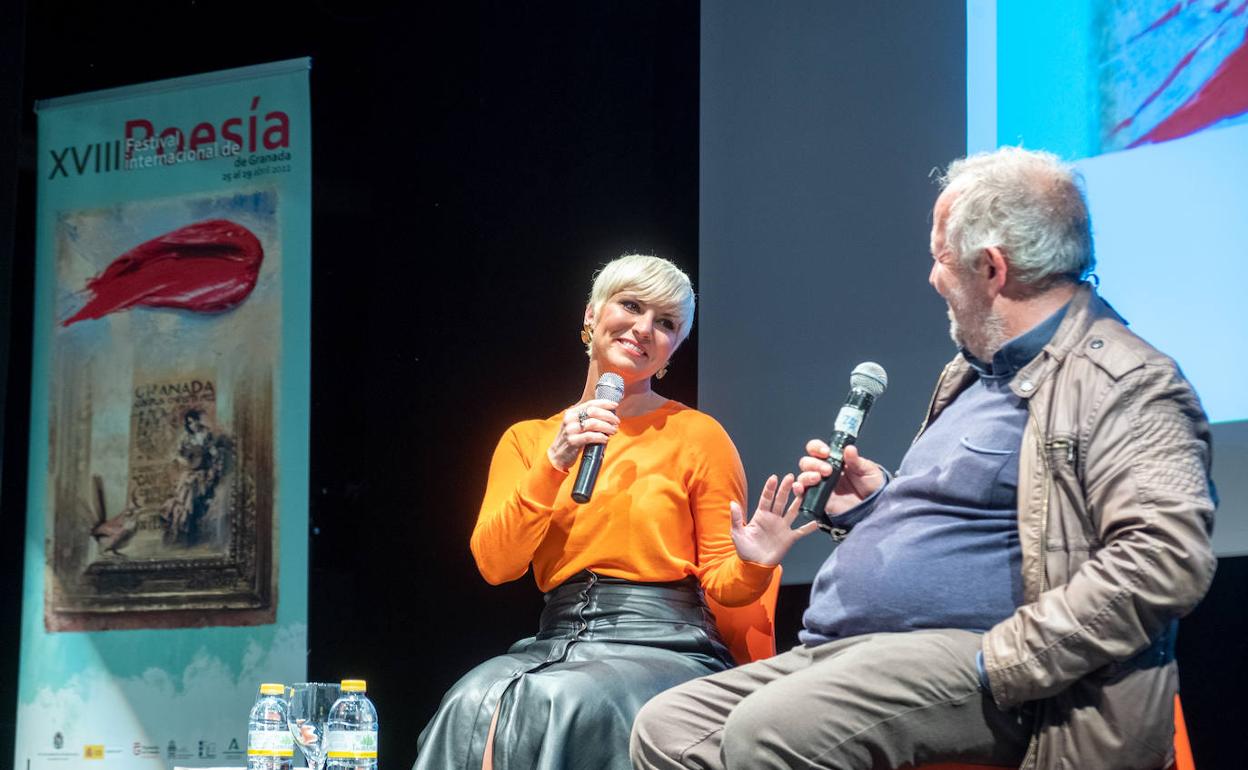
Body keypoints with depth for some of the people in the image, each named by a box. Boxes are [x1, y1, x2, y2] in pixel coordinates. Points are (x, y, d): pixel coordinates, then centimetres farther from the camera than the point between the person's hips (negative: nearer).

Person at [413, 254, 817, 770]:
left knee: (549, 704, -33)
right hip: (556, 643, 2)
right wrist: (554, 465, -8)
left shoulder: (697, 435, 6)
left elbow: (720, 582, 8)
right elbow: (494, 563, 2)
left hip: (666, 645, -2)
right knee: (475, 705, -32)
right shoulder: (526, 439, 16)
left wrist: (751, 567, -15)